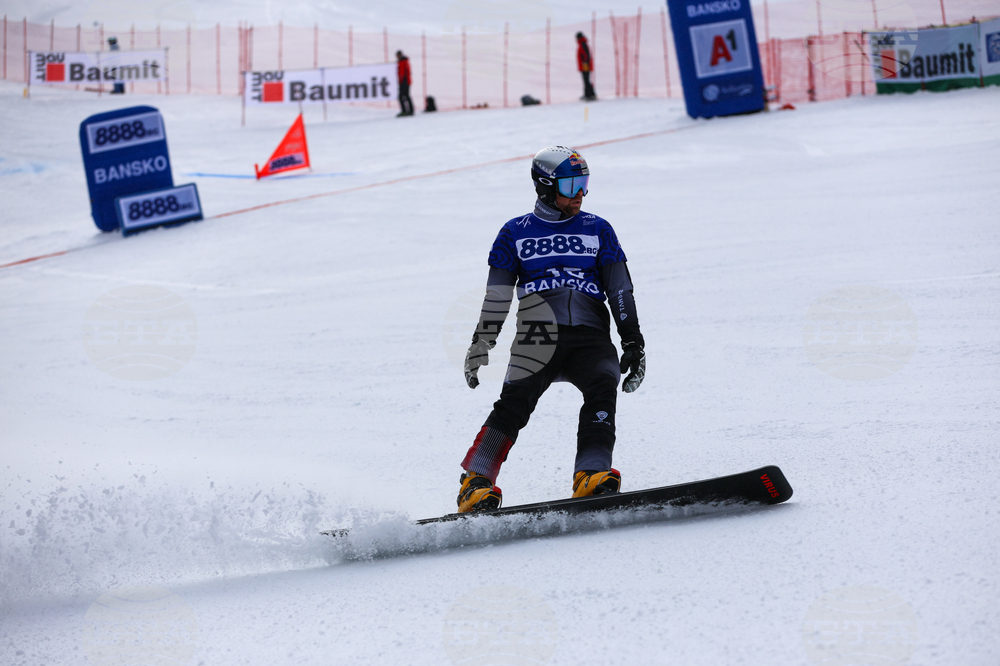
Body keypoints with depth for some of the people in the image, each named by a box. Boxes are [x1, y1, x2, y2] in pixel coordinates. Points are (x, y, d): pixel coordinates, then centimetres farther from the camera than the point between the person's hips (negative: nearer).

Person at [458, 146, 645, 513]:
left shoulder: (597, 230, 18)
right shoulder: (516, 233, 16)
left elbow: (621, 290, 15)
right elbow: (496, 297, 16)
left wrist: (633, 343, 7)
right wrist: (479, 345, 8)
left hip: (591, 337, 1)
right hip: (537, 335, -1)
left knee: (603, 386, -29)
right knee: (515, 401, -22)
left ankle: (591, 475, -37)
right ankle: (475, 483, -24)